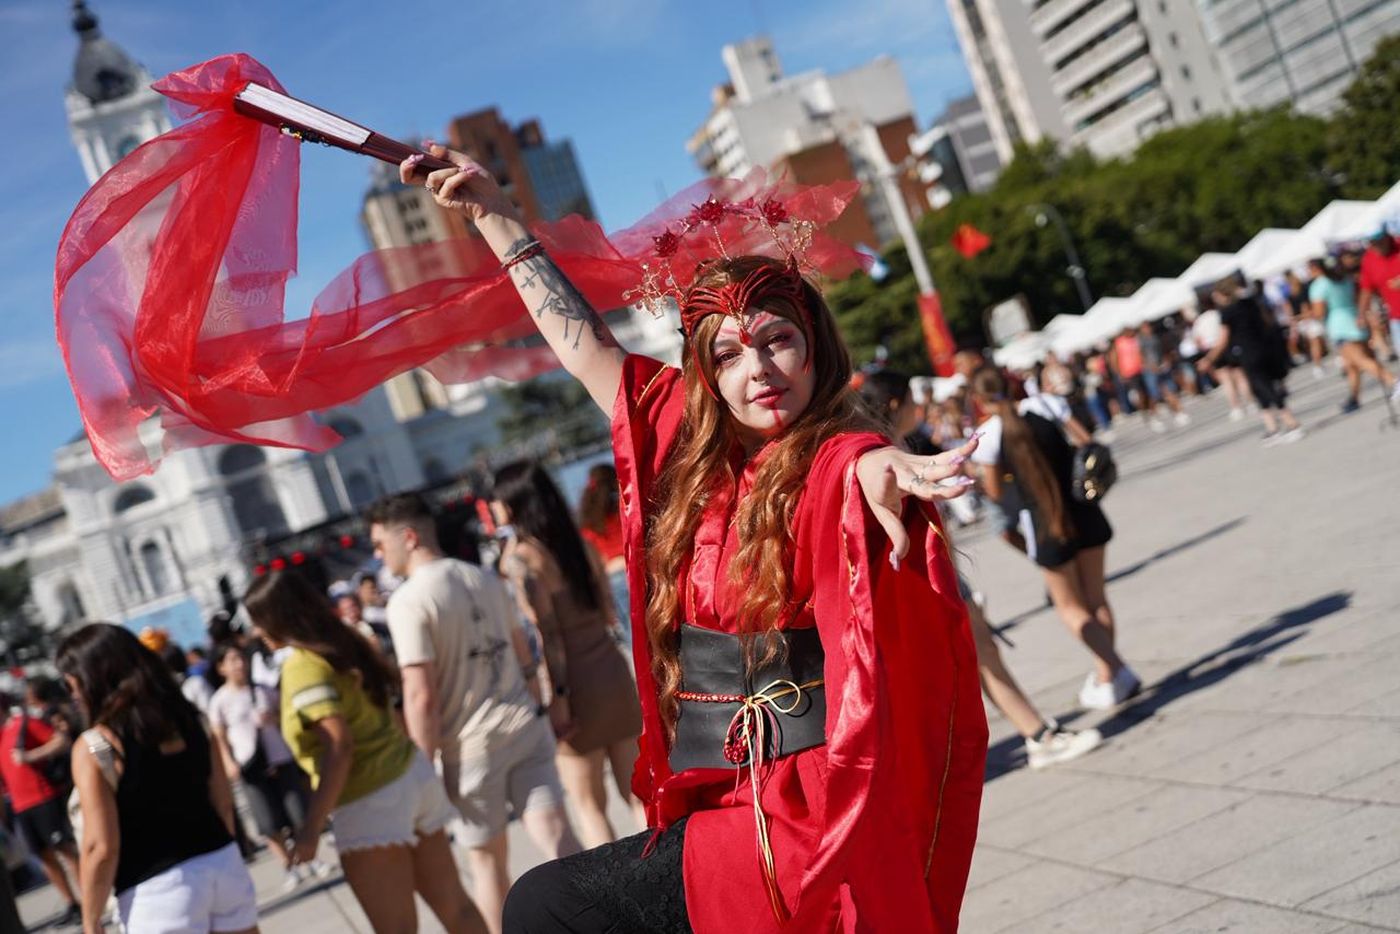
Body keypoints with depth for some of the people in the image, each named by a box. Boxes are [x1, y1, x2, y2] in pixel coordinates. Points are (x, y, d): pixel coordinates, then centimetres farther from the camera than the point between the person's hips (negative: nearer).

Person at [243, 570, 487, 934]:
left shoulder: (302, 665, -13)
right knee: (453, 905, 13)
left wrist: (311, 828, -22)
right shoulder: (343, 642, 12)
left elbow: (339, 748, -22)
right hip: (411, 774, 8)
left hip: (369, 801, -8)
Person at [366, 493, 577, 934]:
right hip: (526, 725, 5)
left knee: (486, 857, 11)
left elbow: (421, 696, -17)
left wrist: (425, 762, -9)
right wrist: (551, 698, 29)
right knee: (555, 833, 2)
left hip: (472, 744, -5)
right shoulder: (485, 578, 10)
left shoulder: (408, 601, -12)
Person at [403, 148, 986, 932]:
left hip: (808, 819, -7)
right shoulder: (688, 446, 7)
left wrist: (881, 471, -59)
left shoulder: (833, 463, -11)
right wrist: (494, 213, 19)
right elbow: (585, 345, 15)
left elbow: (866, 460, -35)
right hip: (717, 801, 7)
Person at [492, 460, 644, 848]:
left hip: (576, 681, -6)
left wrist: (557, 696, -17)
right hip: (612, 668, 6)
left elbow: (548, 631, -18)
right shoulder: (575, 540, 8)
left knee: (588, 805, 8)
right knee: (637, 791, 12)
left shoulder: (520, 555, -11)